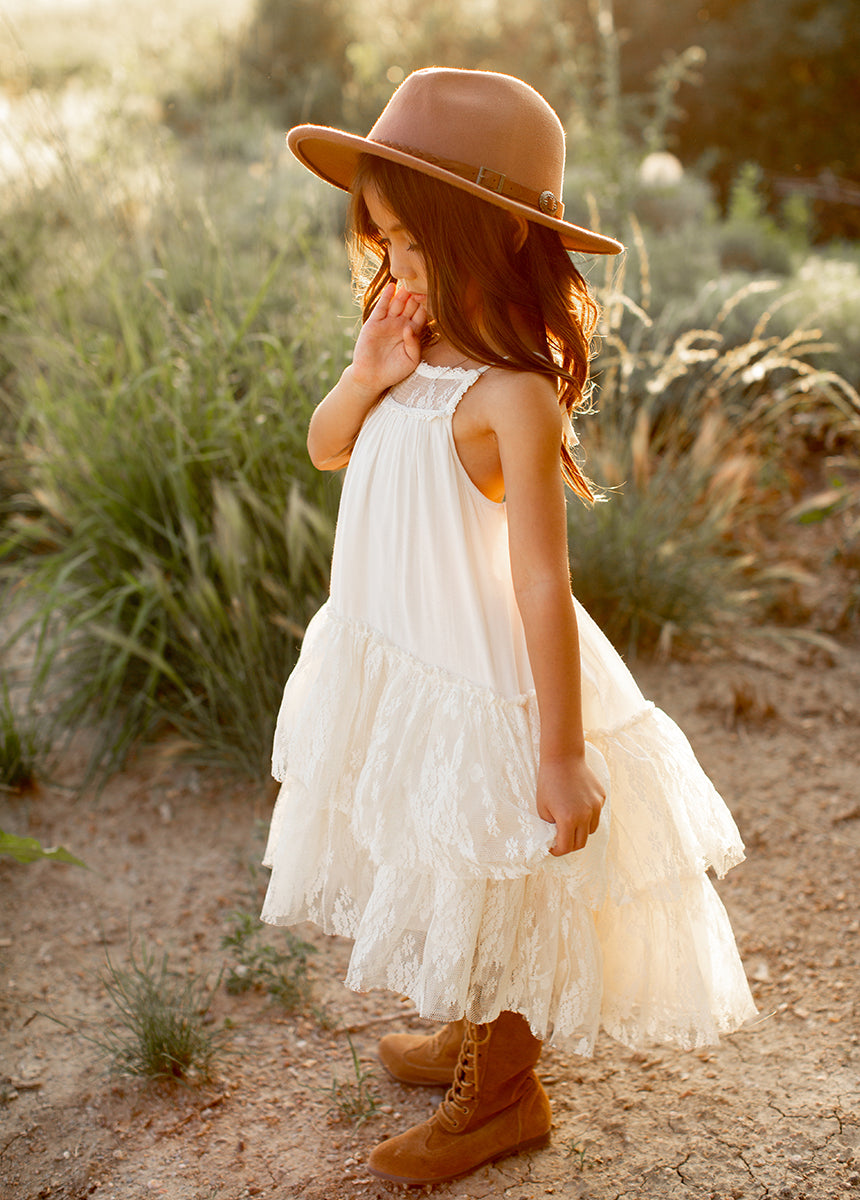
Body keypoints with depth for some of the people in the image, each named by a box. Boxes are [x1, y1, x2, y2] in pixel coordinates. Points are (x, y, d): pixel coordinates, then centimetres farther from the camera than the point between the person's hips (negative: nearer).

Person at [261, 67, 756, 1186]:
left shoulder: (510, 394, -26)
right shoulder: (421, 354, -2)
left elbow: (543, 584, -25)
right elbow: (326, 451, 11)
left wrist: (562, 757, -23)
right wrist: (368, 375, -10)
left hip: (478, 679, -8)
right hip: (399, 660, 8)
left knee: (490, 894, 11)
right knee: (440, 876, 25)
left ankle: (505, 1094, 35)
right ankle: (471, 1035, 50)